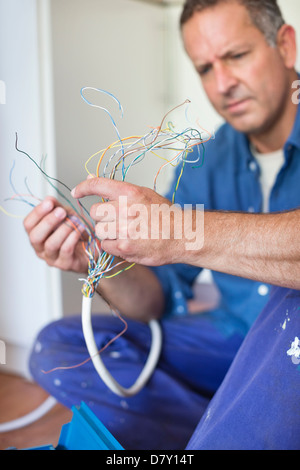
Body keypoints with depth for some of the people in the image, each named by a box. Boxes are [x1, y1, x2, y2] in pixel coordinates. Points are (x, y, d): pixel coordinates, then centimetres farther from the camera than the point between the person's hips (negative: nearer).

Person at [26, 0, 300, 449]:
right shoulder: (206, 165, 4)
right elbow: (160, 302, 1)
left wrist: (187, 232, -39)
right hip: (234, 342, 6)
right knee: (57, 348, -5)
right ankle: (257, 434, -11)